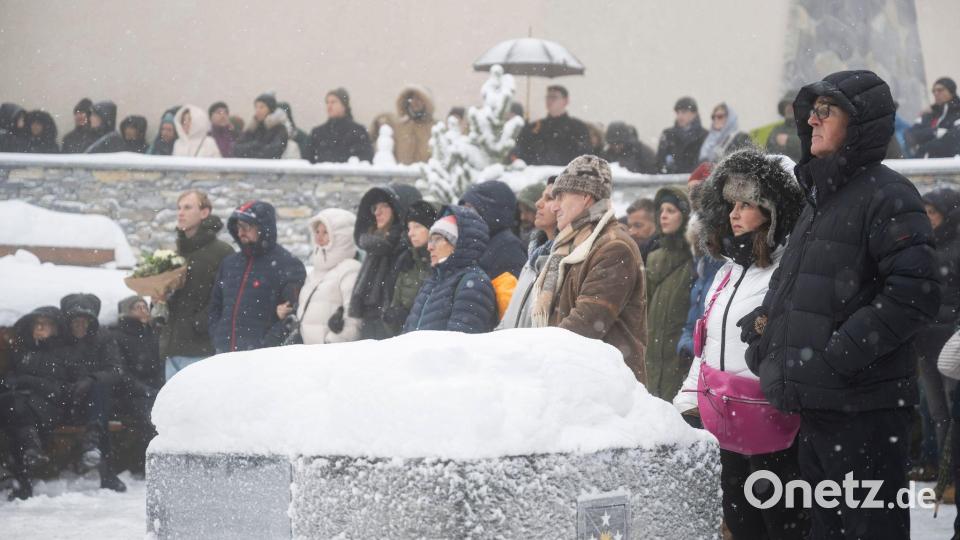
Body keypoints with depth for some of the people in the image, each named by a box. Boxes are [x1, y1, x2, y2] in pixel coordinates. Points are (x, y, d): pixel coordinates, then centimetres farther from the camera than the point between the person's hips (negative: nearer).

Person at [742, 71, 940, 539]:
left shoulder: (887, 196, -10)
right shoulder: (820, 198, 19)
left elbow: (913, 294, -20)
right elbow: (788, 286, 29)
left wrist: (838, 354, -21)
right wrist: (765, 323, 10)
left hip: (865, 408, -9)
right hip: (817, 406, 9)